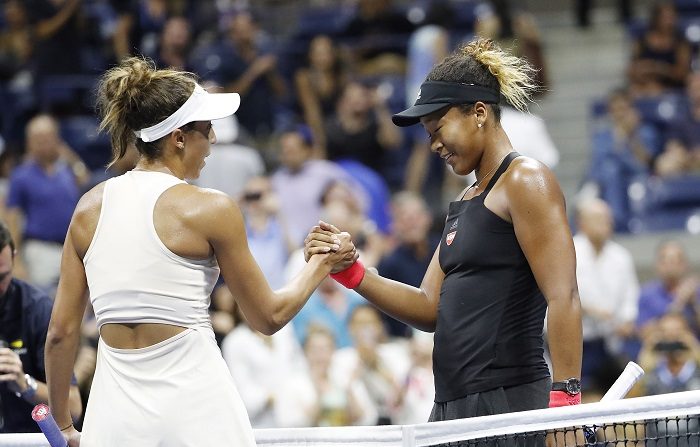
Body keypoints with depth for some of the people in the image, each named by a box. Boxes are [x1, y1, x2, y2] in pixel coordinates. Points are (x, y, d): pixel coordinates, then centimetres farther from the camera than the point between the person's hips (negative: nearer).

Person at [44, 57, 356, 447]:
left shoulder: (90, 207, 6)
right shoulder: (212, 209, -6)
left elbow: (62, 331, 7)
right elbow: (269, 317, 3)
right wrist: (323, 264, 18)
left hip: (112, 414, 4)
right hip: (196, 411, -4)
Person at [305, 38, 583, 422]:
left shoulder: (525, 181, -6)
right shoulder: (464, 202, 22)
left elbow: (562, 298, -15)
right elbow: (431, 309, 17)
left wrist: (565, 399, -23)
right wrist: (350, 273, 5)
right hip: (452, 406, 8)